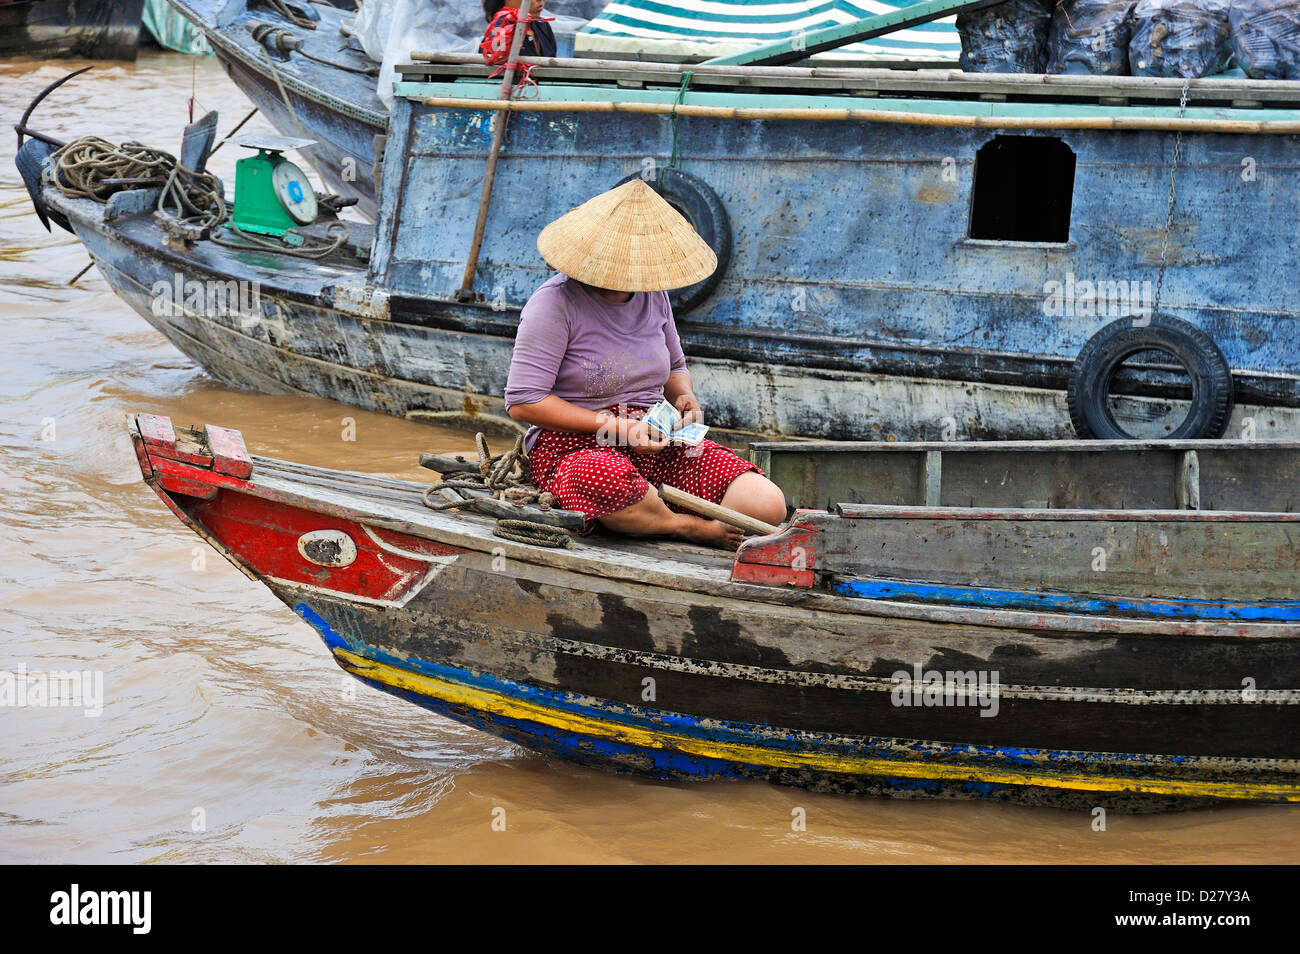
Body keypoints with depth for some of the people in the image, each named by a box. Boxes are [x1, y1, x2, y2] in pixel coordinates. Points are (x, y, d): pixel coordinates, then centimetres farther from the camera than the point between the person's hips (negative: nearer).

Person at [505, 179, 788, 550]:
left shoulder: (652, 295, 10)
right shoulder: (556, 303, -10)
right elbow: (523, 402, -15)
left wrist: (685, 396, 2)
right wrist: (616, 427, -18)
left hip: (658, 447, 5)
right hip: (575, 446, -5)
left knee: (767, 505, -15)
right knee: (607, 481, -45)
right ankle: (694, 528, -18)